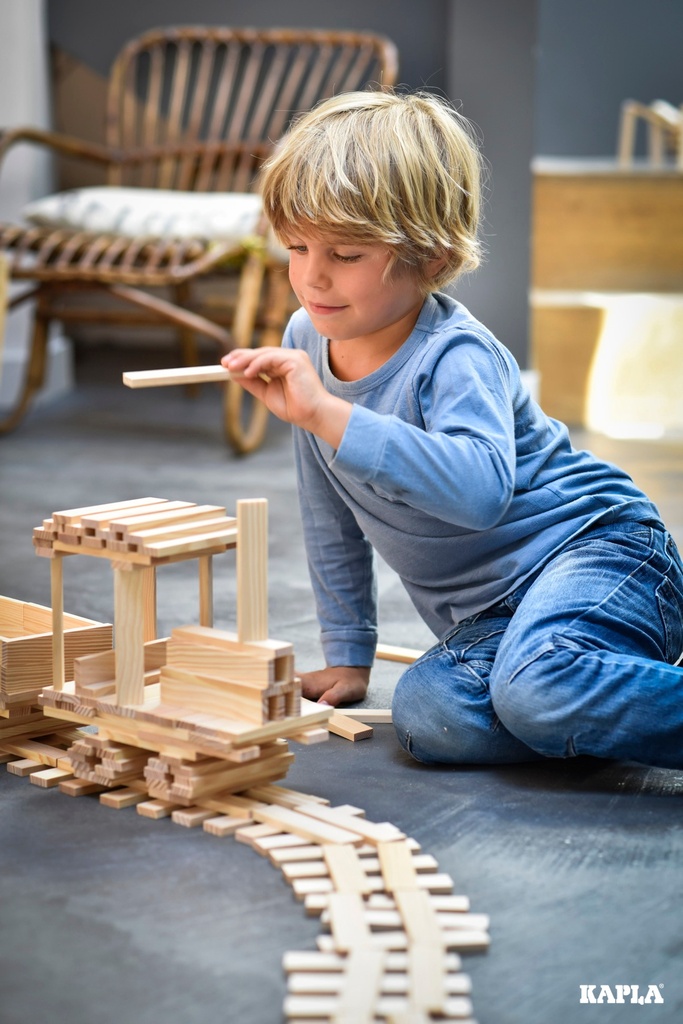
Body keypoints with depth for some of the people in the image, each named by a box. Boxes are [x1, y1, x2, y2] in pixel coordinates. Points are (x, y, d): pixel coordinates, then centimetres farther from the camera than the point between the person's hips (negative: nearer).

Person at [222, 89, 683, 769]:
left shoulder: (454, 357, -21)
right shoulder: (306, 341, 2)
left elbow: (481, 489, -43)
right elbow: (330, 515, 13)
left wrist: (328, 414, -45)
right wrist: (347, 652, 15)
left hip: (591, 547, -7)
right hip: (484, 619, 7)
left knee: (536, 689, -37)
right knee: (428, 715, -24)